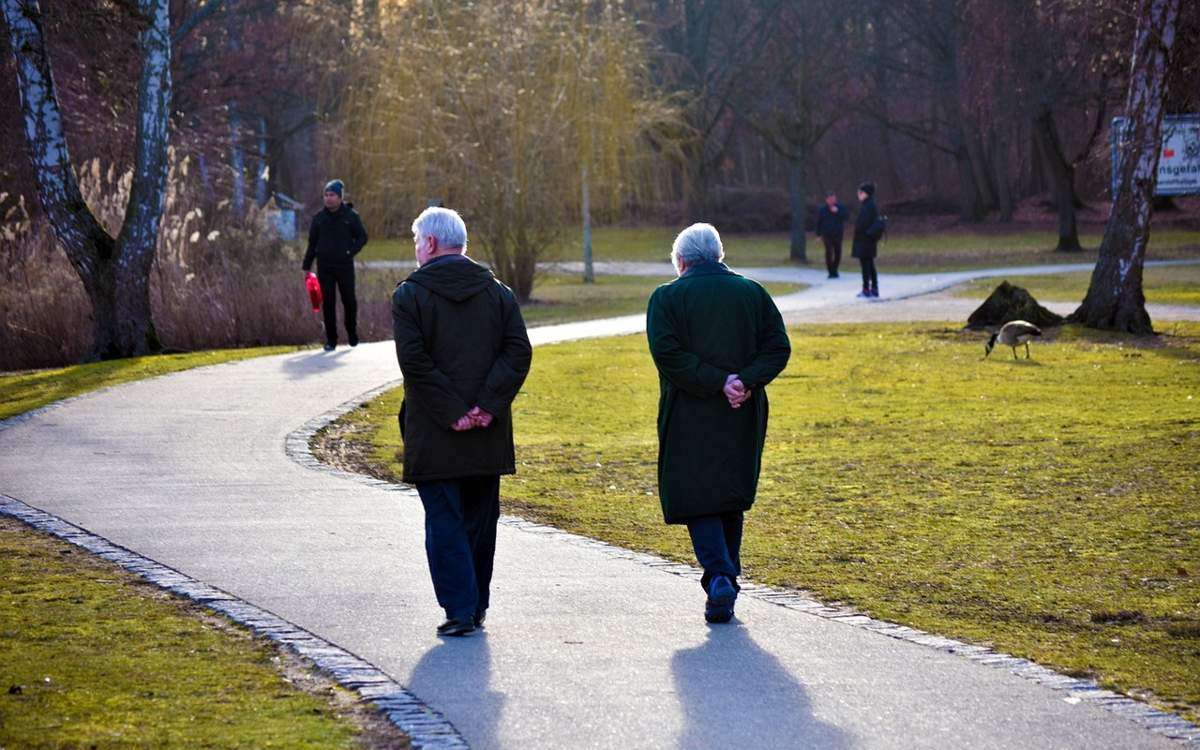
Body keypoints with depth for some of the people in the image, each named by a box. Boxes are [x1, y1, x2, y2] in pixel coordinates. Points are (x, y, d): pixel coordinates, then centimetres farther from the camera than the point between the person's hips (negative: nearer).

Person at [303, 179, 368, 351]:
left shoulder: (351, 215, 0)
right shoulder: (319, 217, 6)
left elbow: (362, 237, 6)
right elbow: (312, 243, 11)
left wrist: (351, 251, -9)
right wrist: (306, 266, 9)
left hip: (345, 266, -1)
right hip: (324, 267, 1)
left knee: (349, 300, 3)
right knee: (328, 303, 0)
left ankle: (352, 333, 25)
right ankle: (331, 339, 5)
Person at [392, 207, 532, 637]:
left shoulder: (410, 295, -5)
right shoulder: (497, 292, 8)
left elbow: (413, 360, -14)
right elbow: (519, 352, -2)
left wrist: (451, 412, -13)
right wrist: (487, 405, -8)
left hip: (434, 437, -4)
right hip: (488, 437, 4)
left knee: (444, 521, 0)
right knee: (481, 519, 14)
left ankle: (460, 609, -7)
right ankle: (476, 606, 20)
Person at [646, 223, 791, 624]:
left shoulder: (667, 297, -3)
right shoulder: (753, 293, 8)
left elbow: (667, 352, -15)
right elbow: (778, 347, 0)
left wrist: (717, 382, -15)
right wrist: (745, 381, -10)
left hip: (690, 417, -4)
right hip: (743, 419, 4)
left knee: (697, 499, 1)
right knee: (733, 498, 16)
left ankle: (719, 578, -18)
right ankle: (727, 580, 21)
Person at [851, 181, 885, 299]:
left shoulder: (867, 206, -18)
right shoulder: (873, 205, 11)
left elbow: (862, 223, -21)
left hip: (864, 239, -10)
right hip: (871, 239, 10)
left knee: (865, 264, -5)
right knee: (870, 264, 14)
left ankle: (866, 289, -4)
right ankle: (874, 289, 18)